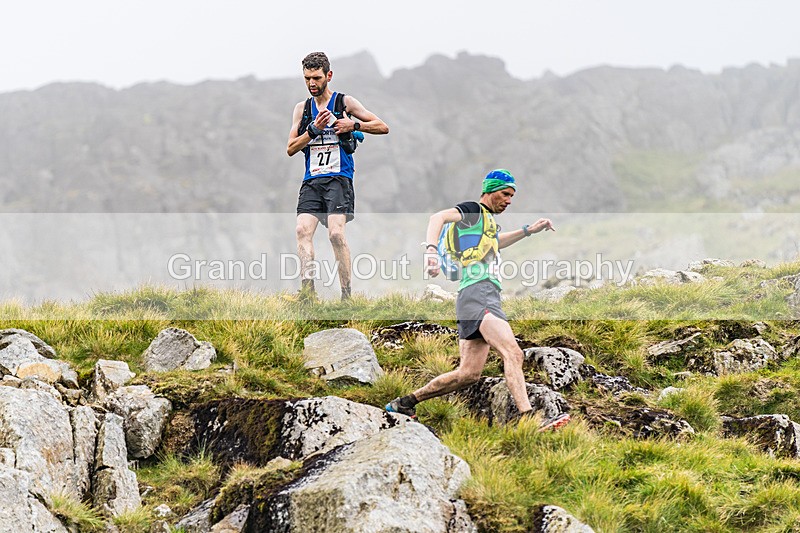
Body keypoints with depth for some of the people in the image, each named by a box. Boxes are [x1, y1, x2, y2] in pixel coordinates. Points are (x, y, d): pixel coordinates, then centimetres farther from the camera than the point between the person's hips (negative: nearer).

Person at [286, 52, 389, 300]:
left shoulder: (345, 102, 6)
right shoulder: (302, 108, 16)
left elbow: (383, 127, 6)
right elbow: (291, 148, 8)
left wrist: (353, 125, -9)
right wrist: (314, 129, -7)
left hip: (338, 179, -4)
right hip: (311, 181, 4)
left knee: (336, 233, -20)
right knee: (303, 229, -18)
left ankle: (347, 294, -14)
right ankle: (308, 288, -27)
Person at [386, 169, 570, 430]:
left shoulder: (486, 220, 27)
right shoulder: (473, 210, 0)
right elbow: (439, 217, -16)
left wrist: (528, 230, 45)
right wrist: (431, 250, -33)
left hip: (488, 298, 10)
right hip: (478, 293, -10)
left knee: (469, 373, 7)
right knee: (513, 353, -25)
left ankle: (405, 402, 16)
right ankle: (527, 418, -39)